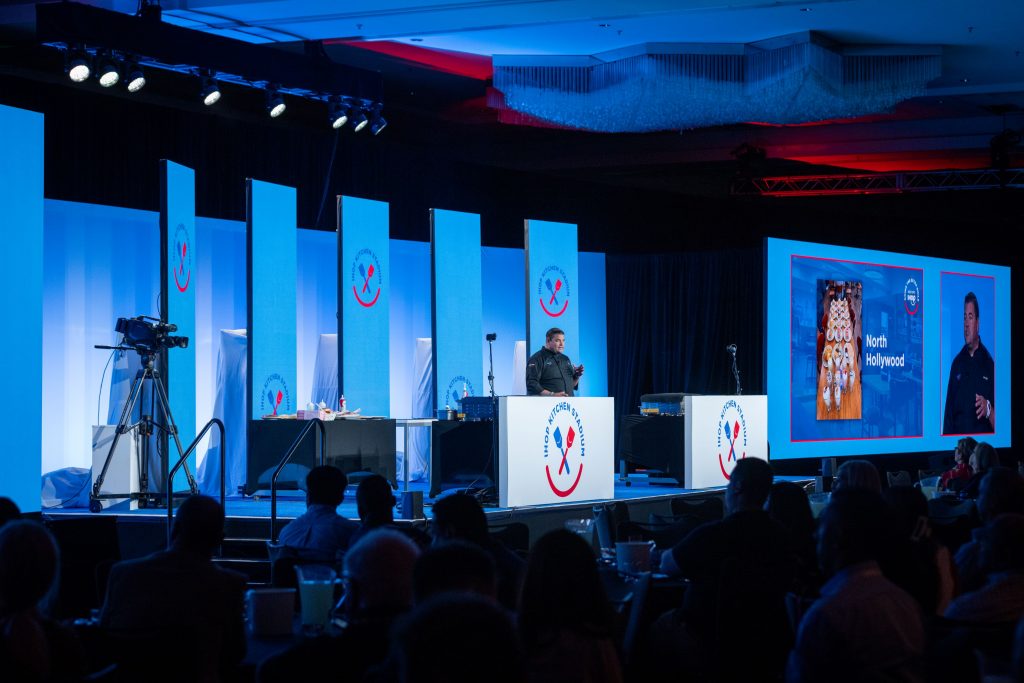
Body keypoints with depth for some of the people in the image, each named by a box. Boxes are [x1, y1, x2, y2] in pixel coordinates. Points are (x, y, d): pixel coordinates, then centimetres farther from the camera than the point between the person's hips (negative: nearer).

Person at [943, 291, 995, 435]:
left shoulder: (989, 364, 1)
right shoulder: (957, 363, 12)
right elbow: (948, 413, 12)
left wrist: (988, 409, -20)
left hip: (982, 439, -2)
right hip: (957, 439, 2)